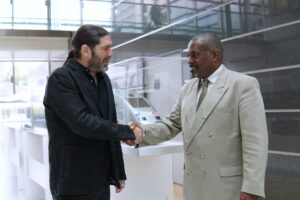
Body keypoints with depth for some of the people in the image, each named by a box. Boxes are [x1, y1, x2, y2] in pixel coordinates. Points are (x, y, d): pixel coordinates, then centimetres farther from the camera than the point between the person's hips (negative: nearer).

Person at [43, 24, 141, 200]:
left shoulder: (103, 79, 10)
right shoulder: (61, 79, -14)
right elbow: (82, 122, -25)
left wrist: (119, 172, 13)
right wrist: (128, 132, -15)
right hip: (74, 184, -7)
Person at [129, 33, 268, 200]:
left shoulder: (244, 85, -9)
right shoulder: (187, 88, 10)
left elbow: (255, 140, -13)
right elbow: (173, 124, 14)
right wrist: (143, 132, -4)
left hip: (227, 185, -6)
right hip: (194, 183, 6)